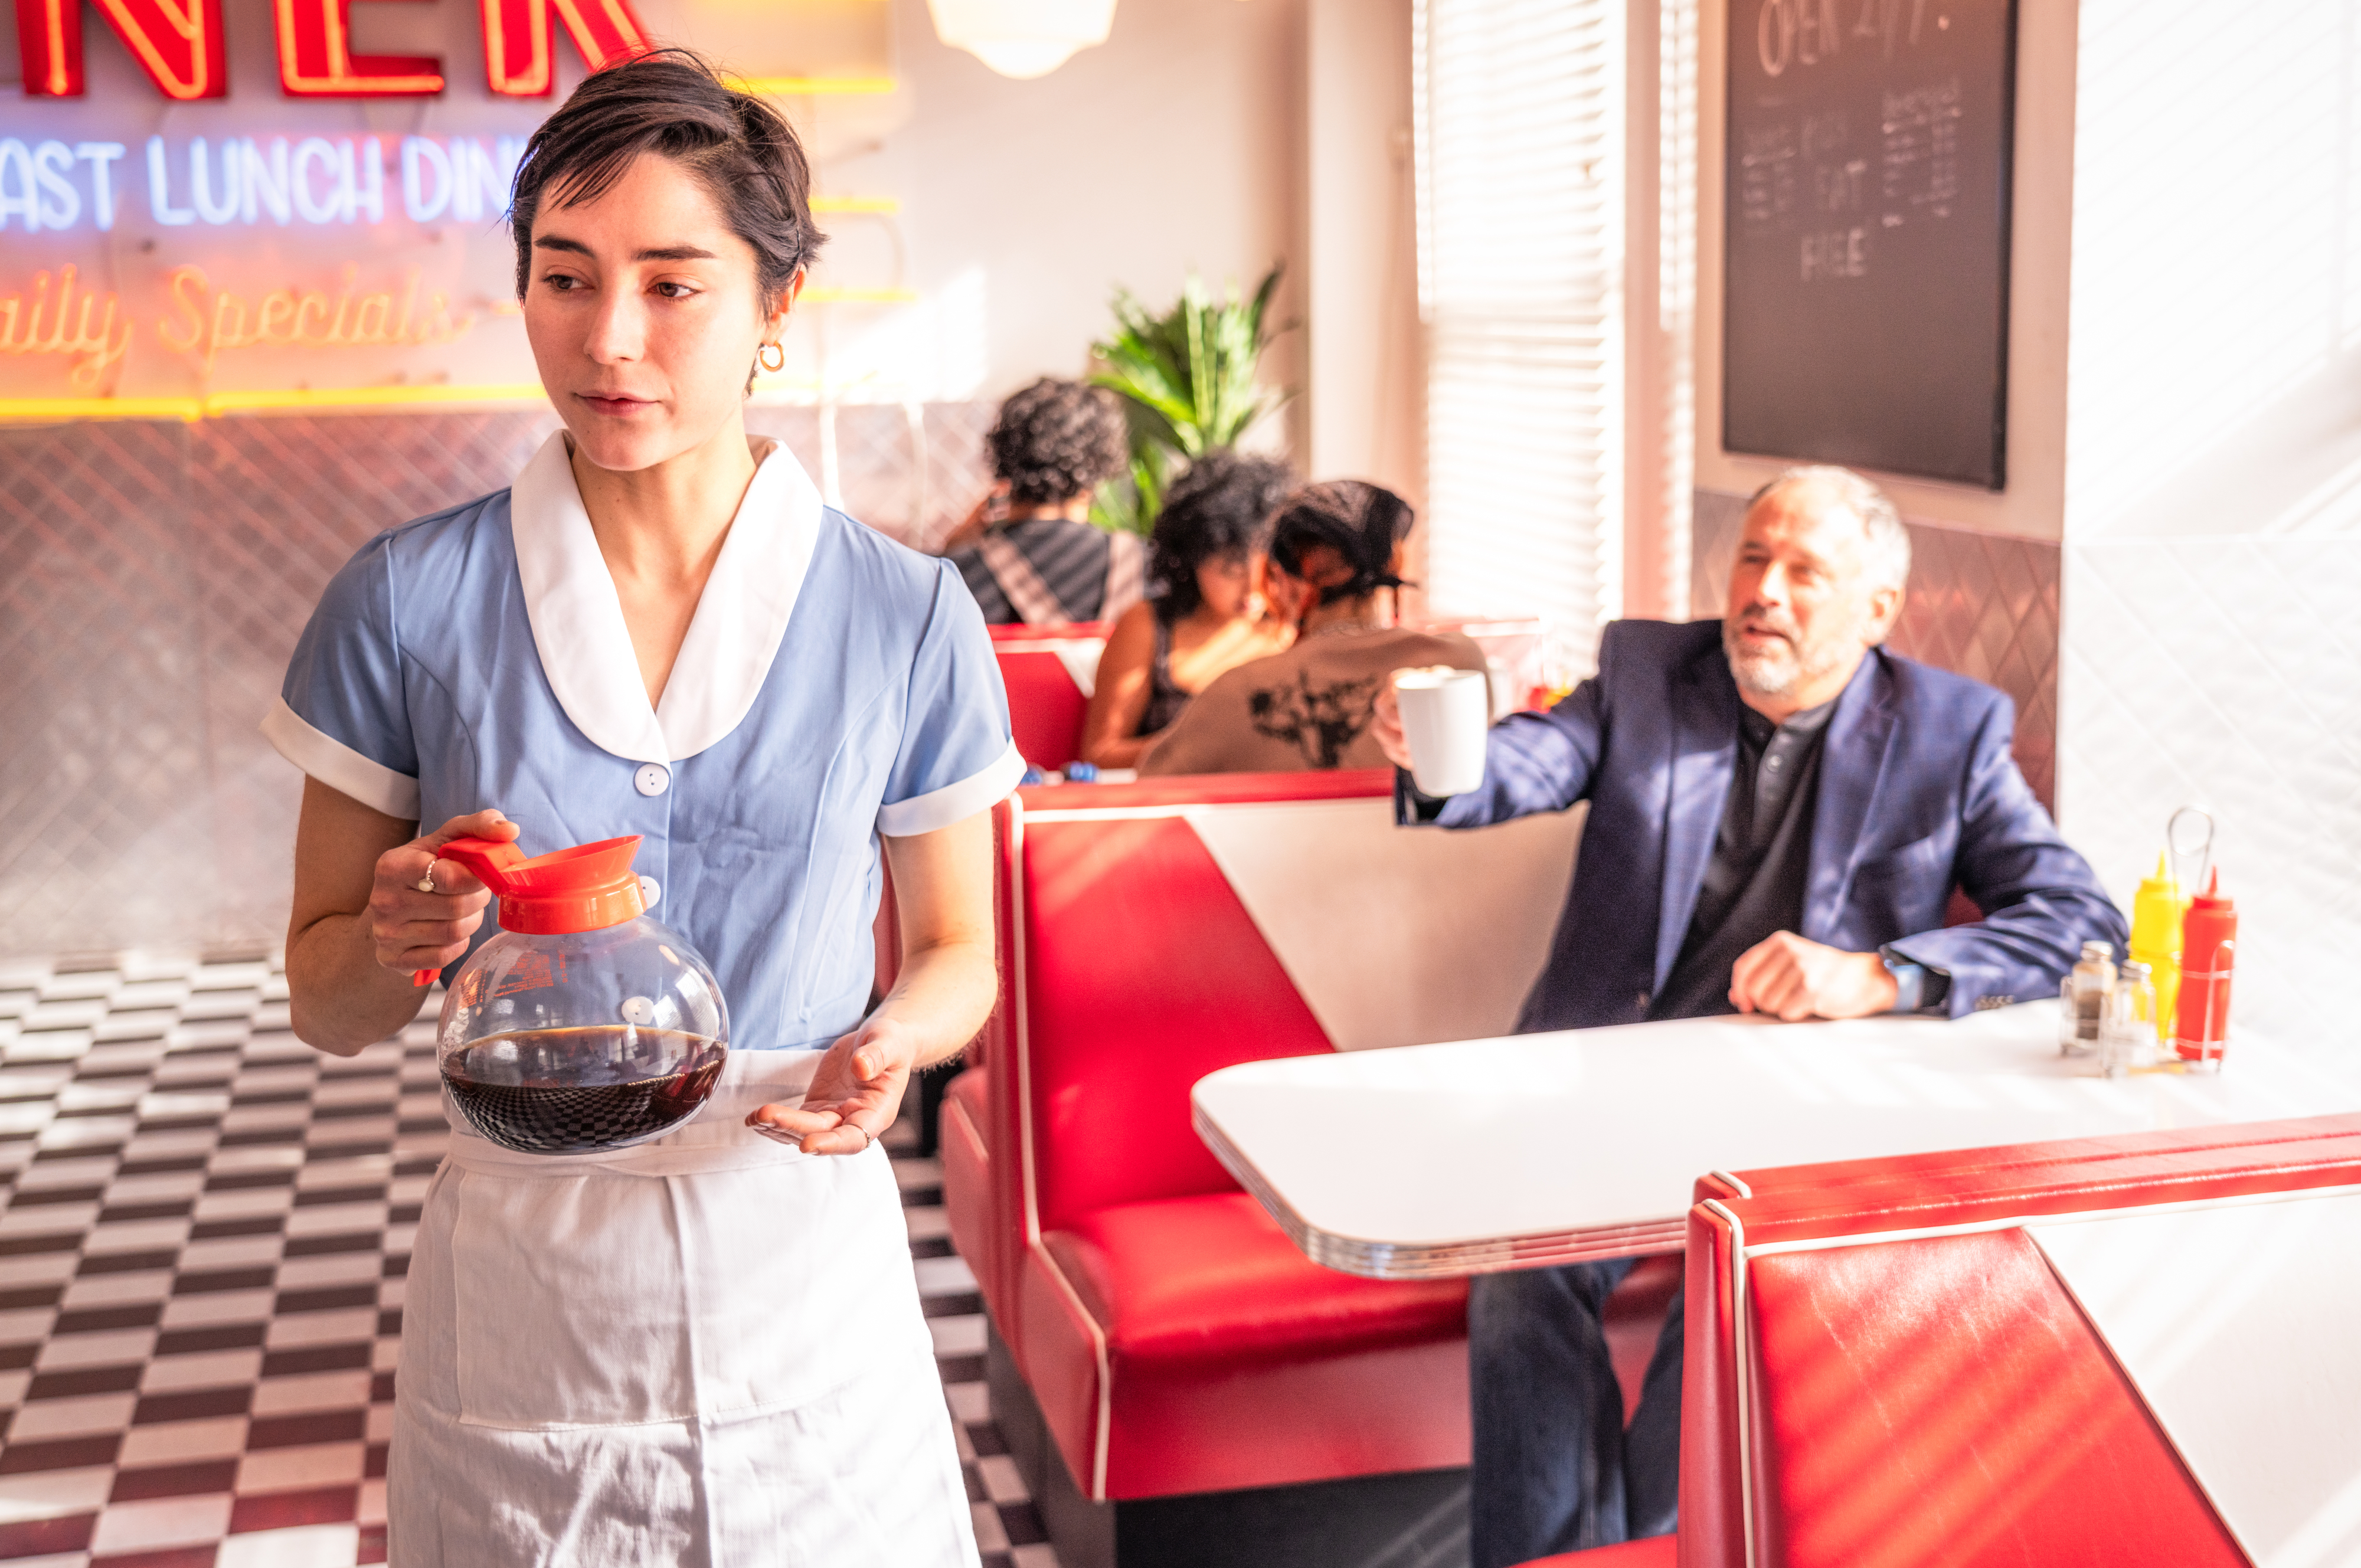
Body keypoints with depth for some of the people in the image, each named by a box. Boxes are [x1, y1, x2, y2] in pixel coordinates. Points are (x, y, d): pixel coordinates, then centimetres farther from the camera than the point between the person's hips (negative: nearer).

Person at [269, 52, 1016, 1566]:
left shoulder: (906, 618, -6)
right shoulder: (408, 603, -6)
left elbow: (958, 950, 6)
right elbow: (324, 1000, 3)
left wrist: (891, 1040, -16)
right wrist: (400, 944, -19)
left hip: (803, 1276, 0)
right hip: (518, 1283, 0)